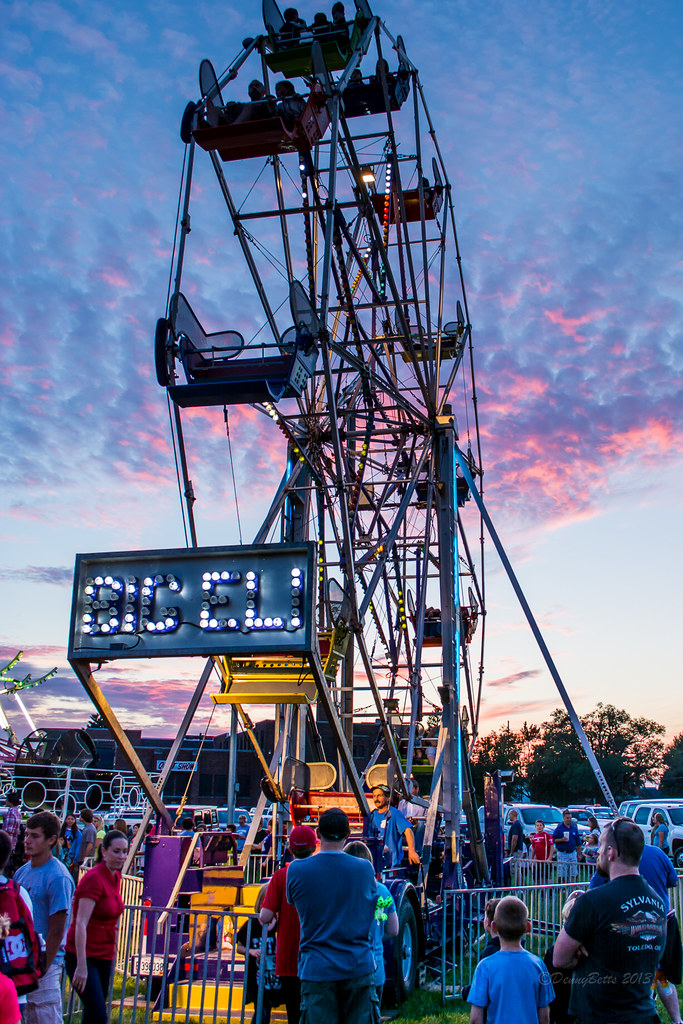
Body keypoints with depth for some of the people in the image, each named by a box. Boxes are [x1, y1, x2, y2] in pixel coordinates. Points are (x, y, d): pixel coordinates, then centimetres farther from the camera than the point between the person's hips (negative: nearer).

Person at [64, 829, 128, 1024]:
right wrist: (81, 966, -28)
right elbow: (80, 924, -24)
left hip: (104, 956, 8)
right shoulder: (94, 878, -18)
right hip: (84, 956, -8)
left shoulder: (116, 877, 7)